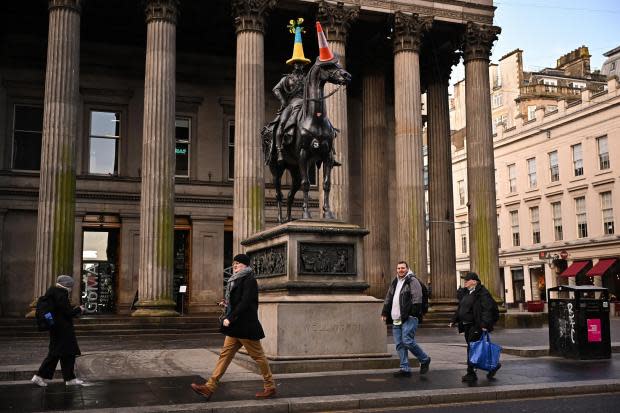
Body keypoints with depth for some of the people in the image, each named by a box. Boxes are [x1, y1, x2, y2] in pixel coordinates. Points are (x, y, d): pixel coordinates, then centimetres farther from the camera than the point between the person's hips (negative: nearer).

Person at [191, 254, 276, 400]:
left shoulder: (249, 280, -11)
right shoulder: (237, 280, 17)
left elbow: (245, 303, -20)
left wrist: (230, 318, -21)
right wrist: (227, 303, 5)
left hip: (246, 325, -9)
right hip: (235, 326, 9)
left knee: (258, 355, 1)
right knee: (225, 354, 4)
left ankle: (270, 387, 13)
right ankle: (209, 387, 2)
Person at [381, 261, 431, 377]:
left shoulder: (412, 281, -3)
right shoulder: (395, 282, 20)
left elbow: (417, 298, -11)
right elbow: (388, 298, 27)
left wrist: (414, 313, -19)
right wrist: (385, 313, 20)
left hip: (409, 318, -8)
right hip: (396, 320, 8)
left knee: (407, 341, -14)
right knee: (399, 344, 4)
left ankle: (424, 360, 7)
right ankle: (405, 369, 9)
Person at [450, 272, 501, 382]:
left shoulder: (482, 293, -12)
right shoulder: (465, 293, 16)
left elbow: (488, 309, -20)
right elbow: (460, 309, 23)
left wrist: (485, 324, -27)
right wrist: (454, 320, 18)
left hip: (476, 326, -9)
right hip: (467, 326, 9)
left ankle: (471, 373, 2)